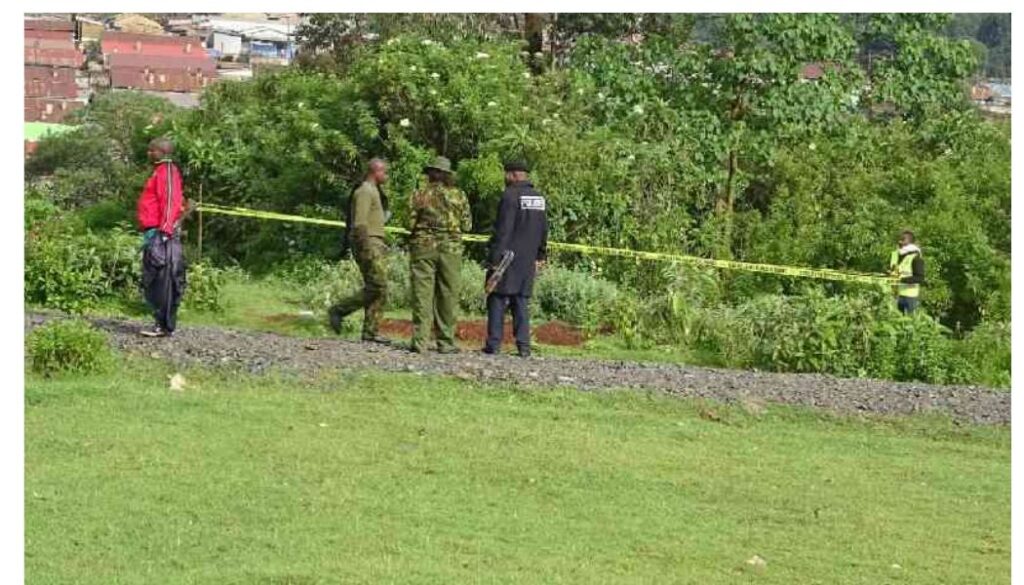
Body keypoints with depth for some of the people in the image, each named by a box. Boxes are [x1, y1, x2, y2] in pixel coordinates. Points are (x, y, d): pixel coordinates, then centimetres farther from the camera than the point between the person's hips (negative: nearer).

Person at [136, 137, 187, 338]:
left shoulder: (167, 171, -9)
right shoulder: (160, 171, 21)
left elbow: (170, 202, -19)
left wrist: (164, 230, -25)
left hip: (161, 233, -11)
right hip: (154, 232, 11)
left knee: (162, 280, -11)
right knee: (152, 282, 12)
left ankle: (164, 326, -12)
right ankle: (162, 323, 15)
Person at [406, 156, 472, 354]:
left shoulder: (419, 196, -2)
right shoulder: (459, 196, 1)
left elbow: (411, 224, -5)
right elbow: (467, 225, 3)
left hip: (423, 248, -1)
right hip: (451, 249, 1)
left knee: (422, 294, 0)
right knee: (447, 295, 6)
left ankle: (419, 341, -6)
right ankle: (446, 342, 6)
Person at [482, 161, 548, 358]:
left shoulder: (510, 196, -11)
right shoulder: (540, 199, 12)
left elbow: (502, 230, -15)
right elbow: (543, 231, 17)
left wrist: (495, 258, -14)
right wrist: (540, 256, 24)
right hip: (527, 260, 6)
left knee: (497, 300, -1)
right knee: (522, 301, 9)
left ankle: (494, 343, -5)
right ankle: (523, 345, 2)